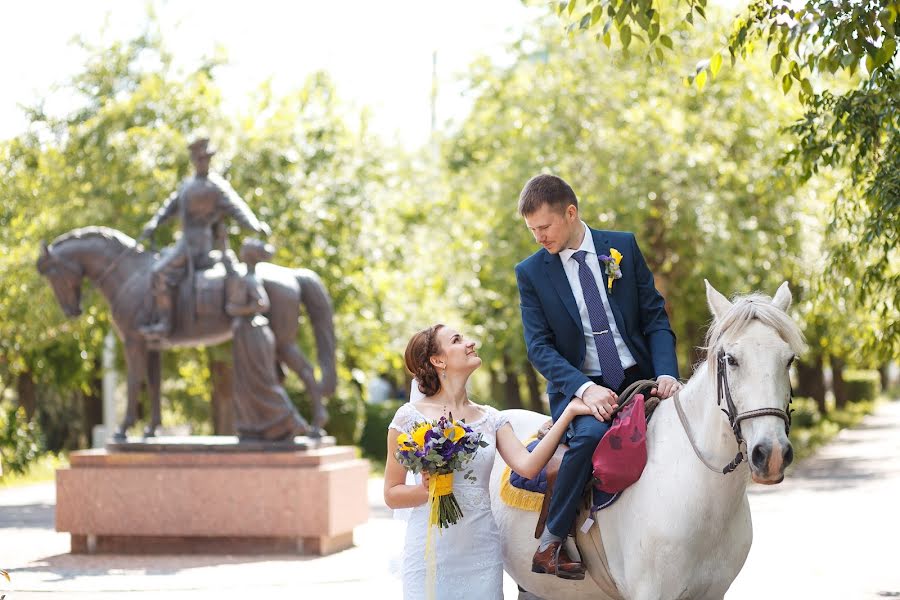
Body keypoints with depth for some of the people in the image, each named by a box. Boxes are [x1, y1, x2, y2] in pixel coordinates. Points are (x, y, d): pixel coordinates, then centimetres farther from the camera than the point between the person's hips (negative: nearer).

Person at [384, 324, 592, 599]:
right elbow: (392, 495, -1)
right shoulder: (410, 416, -2)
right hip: (430, 551, -3)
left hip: (482, 549, 3)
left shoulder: (491, 418, 9)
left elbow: (528, 465, -8)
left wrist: (569, 411, -11)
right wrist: (427, 489, -21)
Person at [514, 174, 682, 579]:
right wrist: (584, 389, -22)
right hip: (579, 389, -3)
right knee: (592, 434, -34)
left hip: (638, 379, 3)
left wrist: (667, 374, -13)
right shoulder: (531, 272, 1)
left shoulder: (623, 246, 5)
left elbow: (655, 317, 4)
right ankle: (550, 545, -23)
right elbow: (539, 347, -6)